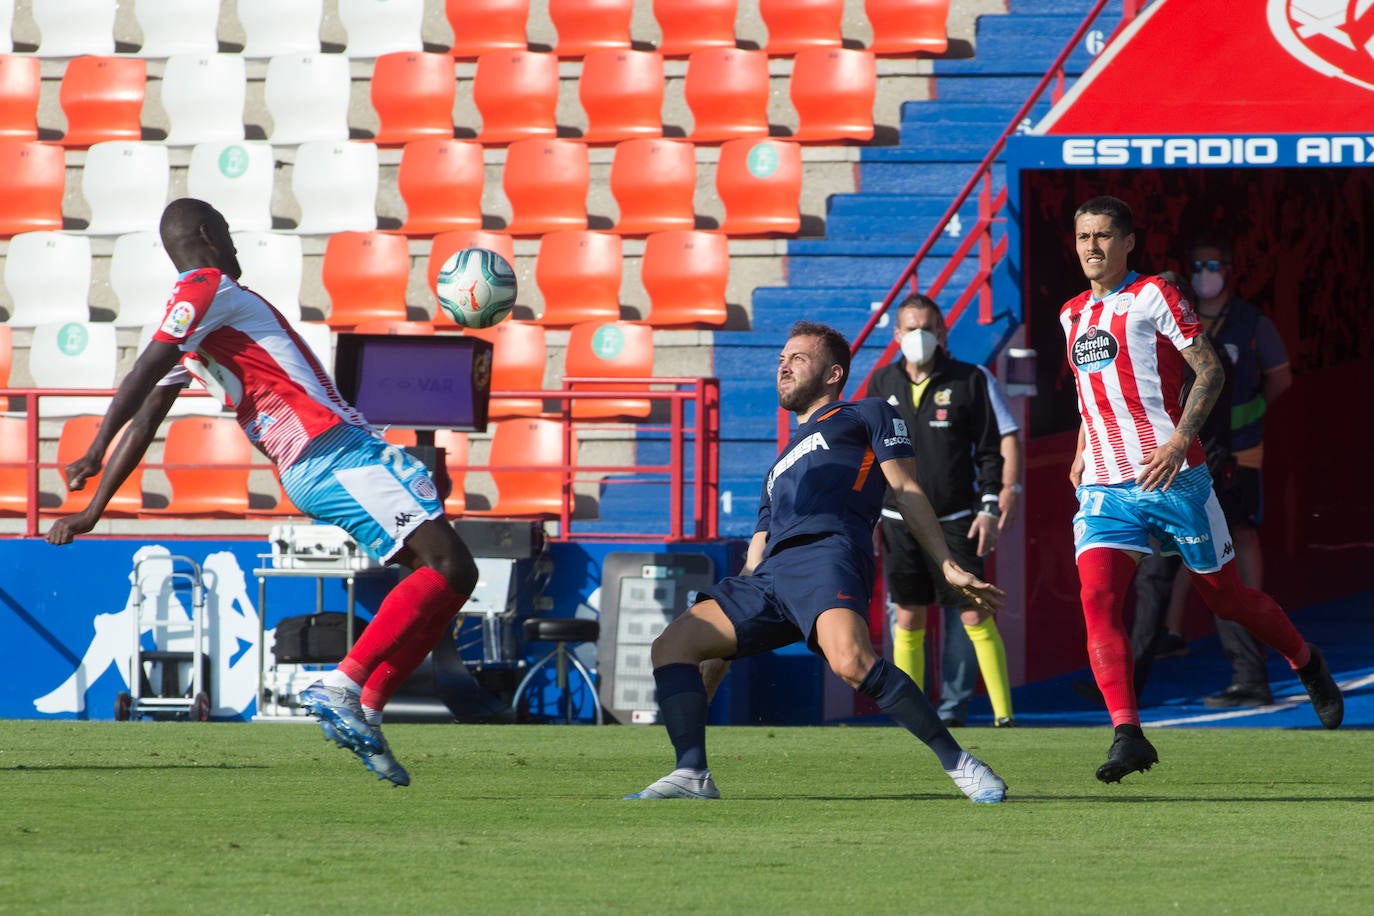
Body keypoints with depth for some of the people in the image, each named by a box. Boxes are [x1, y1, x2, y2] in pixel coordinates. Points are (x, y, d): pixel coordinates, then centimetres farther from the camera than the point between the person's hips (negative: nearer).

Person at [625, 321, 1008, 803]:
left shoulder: (868, 415, 21)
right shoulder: (781, 467, 38)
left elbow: (906, 492, 11)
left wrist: (948, 567, 2)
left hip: (828, 551, -8)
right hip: (770, 576, 8)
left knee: (851, 662, -34)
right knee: (672, 645, -6)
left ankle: (959, 764, -27)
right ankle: (692, 776, -14)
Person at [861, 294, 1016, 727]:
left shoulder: (969, 380, 1)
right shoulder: (882, 383, 9)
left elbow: (990, 450, 3)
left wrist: (990, 507, -6)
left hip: (955, 520, -3)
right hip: (899, 523, 3)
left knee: (973, 615, -8)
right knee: (907, 619, 4)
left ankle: (1004, 712, -5)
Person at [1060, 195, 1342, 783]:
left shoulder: (1153, 296, -3)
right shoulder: (1072, 315, 16)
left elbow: (1209, 369, -8)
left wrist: (1180, 438, -19)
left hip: (1172, 476, -4)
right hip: (1105, 487, 4)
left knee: (1224, 597, 8)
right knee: (1097, 597, -19)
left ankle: (1307, 663, 37)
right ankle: (1127, 735, -23)